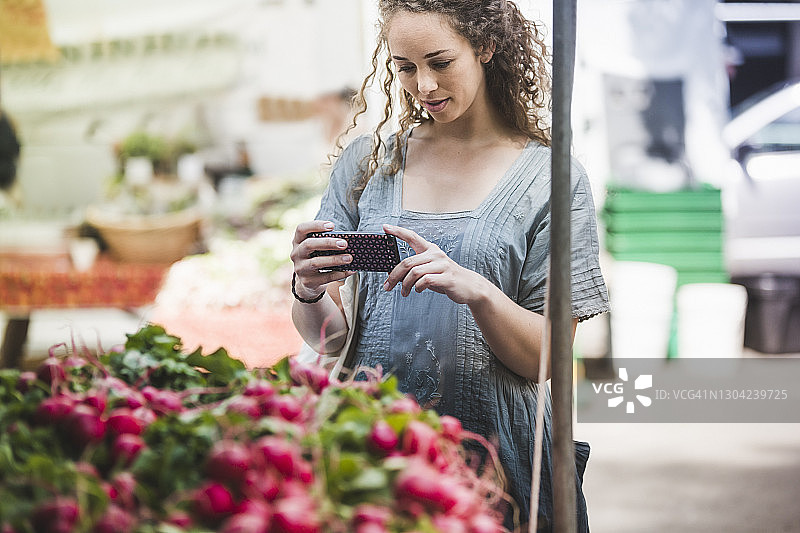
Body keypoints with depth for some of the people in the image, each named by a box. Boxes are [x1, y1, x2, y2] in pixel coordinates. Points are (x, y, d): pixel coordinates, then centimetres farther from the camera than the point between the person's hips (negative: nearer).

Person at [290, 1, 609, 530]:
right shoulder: (366, 163, 8)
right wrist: (308, 290, -16)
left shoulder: (551, 179, 0)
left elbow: (545, 358, -4)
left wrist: (476, 291, -21)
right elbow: (328, 338, 6)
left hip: (495, 452, -2)